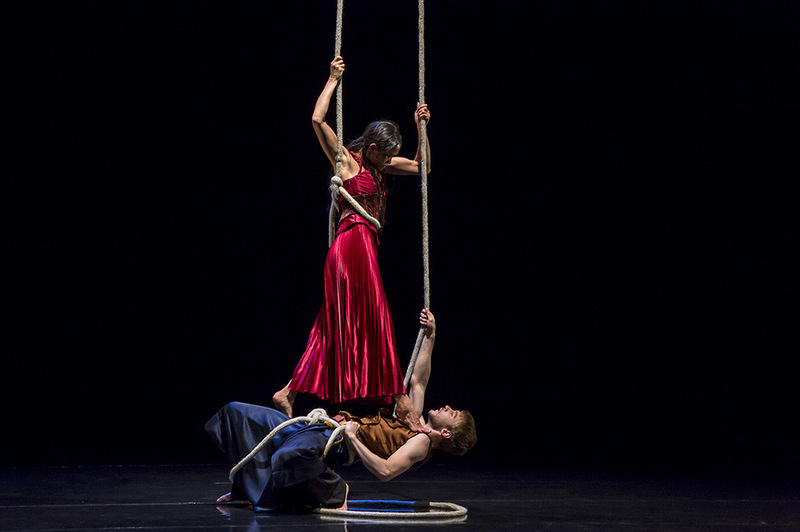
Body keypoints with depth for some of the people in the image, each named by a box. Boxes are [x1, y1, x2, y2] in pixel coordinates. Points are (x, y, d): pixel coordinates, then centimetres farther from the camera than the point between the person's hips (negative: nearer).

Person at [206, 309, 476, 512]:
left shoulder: (421, 443, -9)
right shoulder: (416, 427, 20)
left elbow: (385, 471, -25)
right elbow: (418, 381, 29)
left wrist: (353, 439, -23)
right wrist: (430, 336, 23)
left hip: (334, 443, -11)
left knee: (295, 452, -51)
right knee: (237, 413, 9)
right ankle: (248, 488, 10)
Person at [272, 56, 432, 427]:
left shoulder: (379, 166, 20)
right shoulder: (346, 159, -2)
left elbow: (420, 166, 29)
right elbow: (317, 120, -14)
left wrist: (420, 128, 17)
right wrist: (333, 81, -5)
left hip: (362, 247, 9)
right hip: (354, 241, -9)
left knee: (336, 327, 7)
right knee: (374, 320, -7)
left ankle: (288, 393, 8)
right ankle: (399, 398, -6)